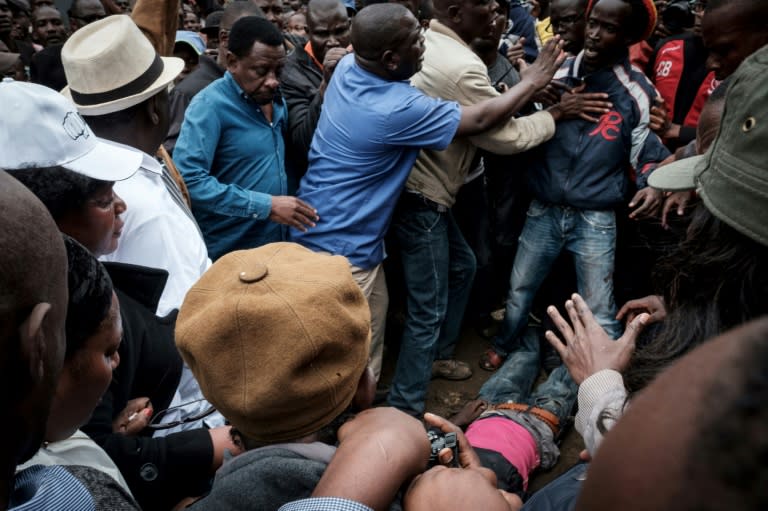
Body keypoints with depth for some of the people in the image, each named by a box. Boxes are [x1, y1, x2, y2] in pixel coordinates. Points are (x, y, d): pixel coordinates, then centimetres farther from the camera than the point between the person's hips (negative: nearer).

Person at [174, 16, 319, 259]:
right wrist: (266, 205, -24)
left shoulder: (276, 100, 7)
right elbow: (188, 180, -24)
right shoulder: (210, 105, -16)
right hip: (228, 253, -6)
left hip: (275, 244, 7)